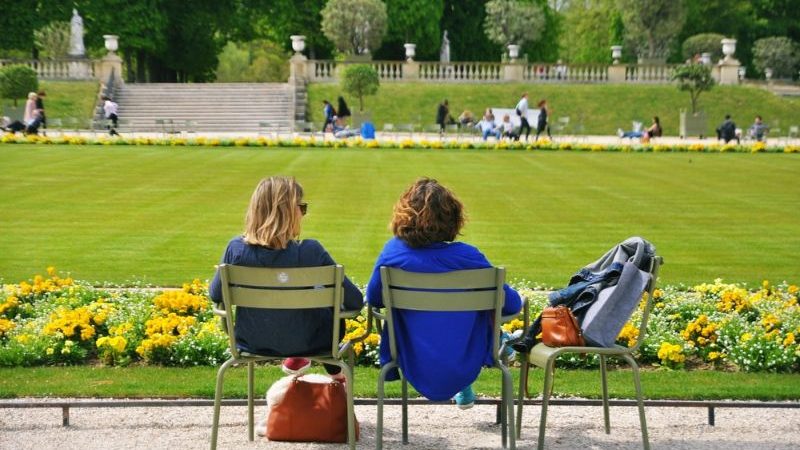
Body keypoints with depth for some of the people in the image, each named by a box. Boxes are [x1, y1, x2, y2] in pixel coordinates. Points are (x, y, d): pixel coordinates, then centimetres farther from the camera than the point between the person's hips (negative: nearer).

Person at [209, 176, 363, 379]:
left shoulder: (236, 249, -18)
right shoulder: (309, 252, -25)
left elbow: (215, 294, -2)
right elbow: (355, 301, -19)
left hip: (251, 343, 3)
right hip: (305, 343, -3)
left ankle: (296, 361, 47)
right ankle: (334, 372, 46)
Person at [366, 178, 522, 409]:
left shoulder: (393, 252, -17)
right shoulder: (468, 257, -20)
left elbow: (373, 299, 0)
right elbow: (511, 305, -9)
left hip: (414, 368, 2)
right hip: (463, 370, -1)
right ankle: (464, 389, 44)